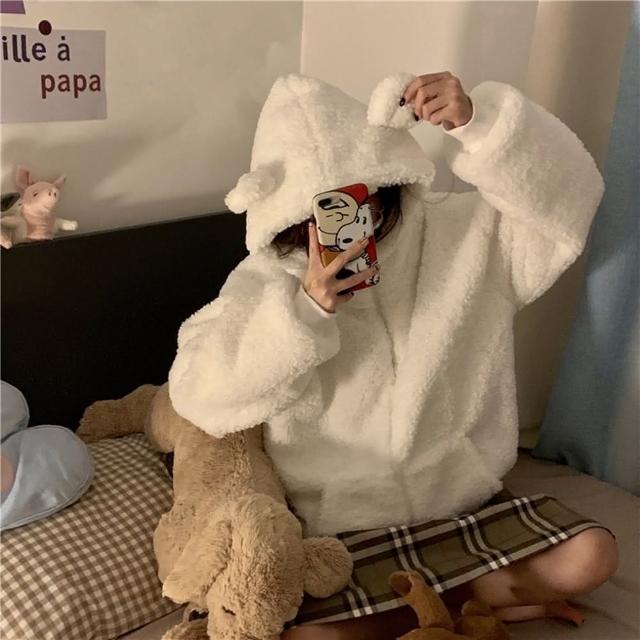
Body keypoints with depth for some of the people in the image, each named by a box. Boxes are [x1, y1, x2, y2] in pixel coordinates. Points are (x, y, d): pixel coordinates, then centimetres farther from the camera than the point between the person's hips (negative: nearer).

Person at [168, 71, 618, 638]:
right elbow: (197, 391, -18)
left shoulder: (463, 232, -5)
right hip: (339, 528, -1)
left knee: (592, 555, -13)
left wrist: (476, 121, -32)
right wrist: (304, 310, -30)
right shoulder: (266, 282, -9)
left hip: (464, 496, 2)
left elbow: (565, 202, -16)